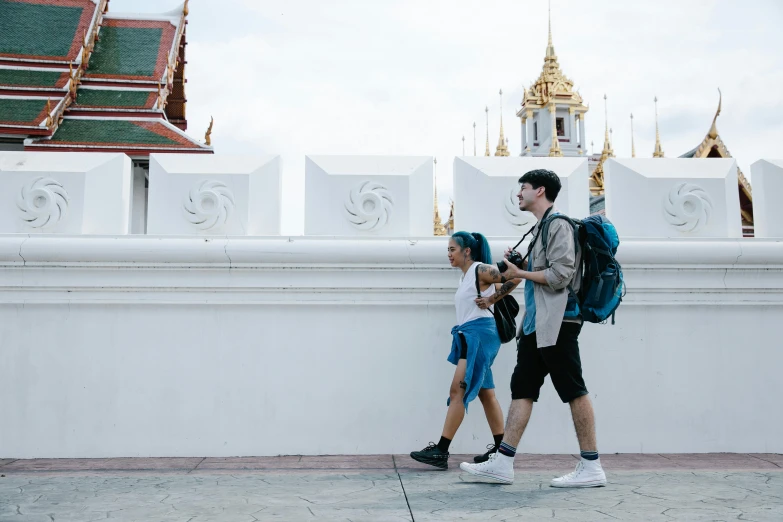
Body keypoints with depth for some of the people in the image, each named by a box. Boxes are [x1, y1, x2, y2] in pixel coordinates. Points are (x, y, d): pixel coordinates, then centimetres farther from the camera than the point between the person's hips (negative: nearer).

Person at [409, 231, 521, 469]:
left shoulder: (481, 270, -8)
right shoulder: (465, 277, 18)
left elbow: (515, 278, -15)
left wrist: (491, 300, -11)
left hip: (480, 333, -10)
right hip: (469, 336, 10)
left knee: (457, 390, -14)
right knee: (485, 393, 11)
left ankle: (441, 451, -15)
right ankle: (500, 448, 18)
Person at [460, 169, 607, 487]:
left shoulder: (558, 225, -10)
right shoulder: (541, 227, 20)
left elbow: (560, 275, -19)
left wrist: (519, 273, -10)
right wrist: (511, 274, 11)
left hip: (557, 322, -10)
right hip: (537, 323, 10)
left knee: (574, 391, -3)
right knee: (521, 389, 7)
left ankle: (591, 467, 6)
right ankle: (503, 463, 9)